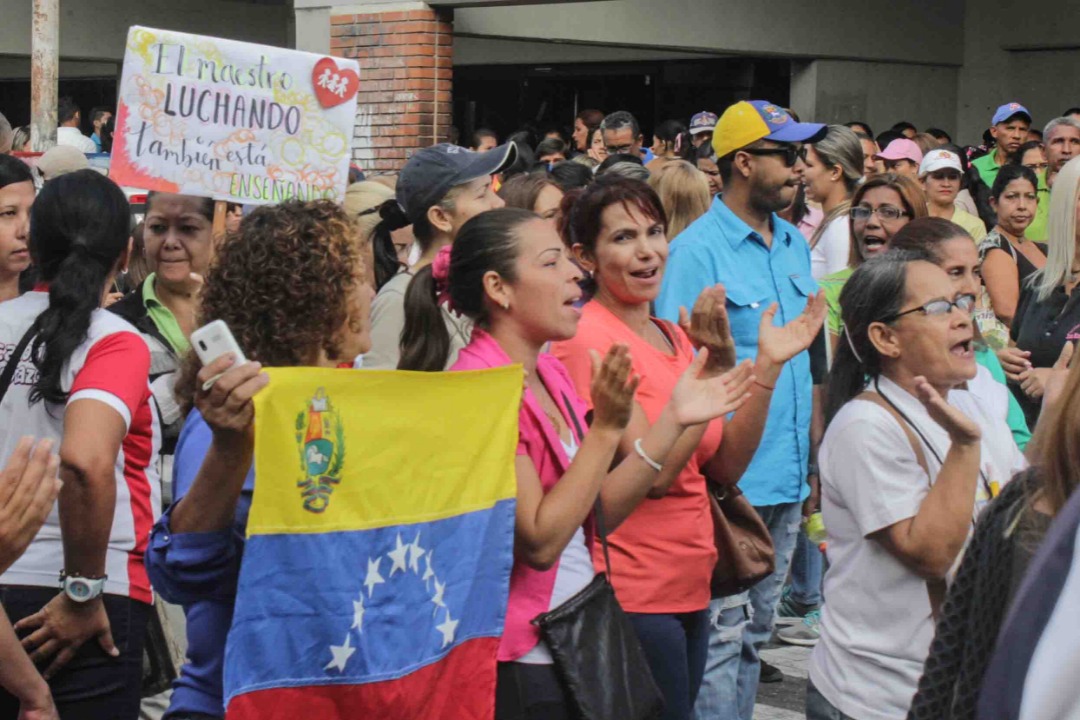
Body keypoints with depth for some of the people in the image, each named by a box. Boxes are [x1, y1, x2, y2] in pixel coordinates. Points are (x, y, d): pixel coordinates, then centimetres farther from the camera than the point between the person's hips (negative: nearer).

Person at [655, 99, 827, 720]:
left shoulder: (794, 243, 10)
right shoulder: (697, 251, -13)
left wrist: (809, 459, 16)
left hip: (788, 476, 7)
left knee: (755, 632, 17)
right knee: (721, 634, -1)